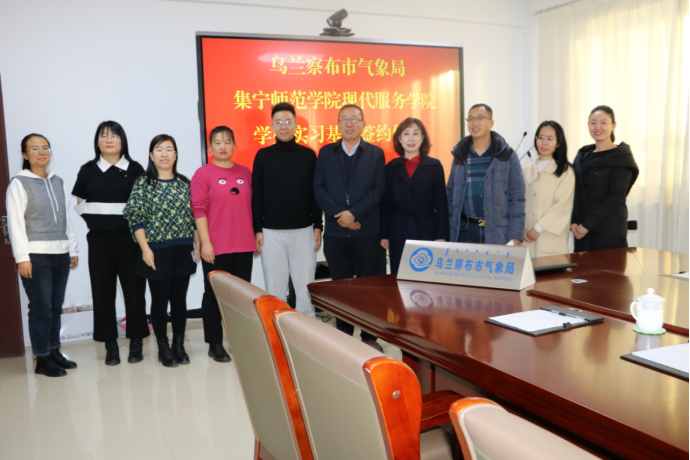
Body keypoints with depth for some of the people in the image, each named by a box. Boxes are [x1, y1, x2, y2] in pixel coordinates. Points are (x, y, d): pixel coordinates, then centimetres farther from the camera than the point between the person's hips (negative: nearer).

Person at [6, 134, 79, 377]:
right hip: (36, 256, -5)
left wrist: (73, 249, 14)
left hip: (60, 254, 5)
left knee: (56, 307, 9)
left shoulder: (58, 182, 14)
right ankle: (42, 359, 6)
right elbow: (15, 222, -8)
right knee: (41, 309, -3)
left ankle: (54, 352, 20)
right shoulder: (19, 183, -2)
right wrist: (22, 256, -14)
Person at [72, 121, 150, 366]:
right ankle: (110, 345, 10)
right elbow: (80, 205, 11)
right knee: (103, 291, 2)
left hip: (129, 237, -1)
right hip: (99, 239, 1)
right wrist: (98, 220, -5)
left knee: (134, 289, 1)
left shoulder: (135, 169, 6)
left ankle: (136, 341, 12)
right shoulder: (88, 170, 10)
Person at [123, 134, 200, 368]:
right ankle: (163, 348, 16)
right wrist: (145, 249, -11)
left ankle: (179, 346, 20)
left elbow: (194, 217, 9)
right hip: (157, 252, -3)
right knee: (160, 300, 4)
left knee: (180, 299, 8)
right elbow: (135, 219, -5)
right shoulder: (143, 183, -1)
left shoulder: (184, 183, 8)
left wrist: (197, 245, 4)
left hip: (183, 250, 3)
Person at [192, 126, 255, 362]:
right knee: (214, 295, 6)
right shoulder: (203, 174, -3)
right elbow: (199, 210, -7)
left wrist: (255, 236, 12)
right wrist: (205, 243, -13)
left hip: (244, 245, 4)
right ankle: (215, 344, 16)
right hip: (216, 247, -4)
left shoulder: (245, 172, 10)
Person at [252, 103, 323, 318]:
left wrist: (318, 226, 1)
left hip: (303, 230, 0)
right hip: (271, 232, 0)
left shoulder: (308, 155, 4)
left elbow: (316, 193, 6)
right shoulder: (263, 155, 3)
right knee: (274, 286, 5)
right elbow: (256, 195, 3)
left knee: (305, 286, 3)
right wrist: (257, 230, -1)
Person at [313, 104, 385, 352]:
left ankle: (369, 337, 14)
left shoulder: (375, 153, 6)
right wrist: (339, 215, -10)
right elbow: (319, 188, 2)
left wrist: (354, 213, -14)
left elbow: (379, 189, -3)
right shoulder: (326, 152, 10)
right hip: (335, 232, 1)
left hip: (367, 231, -1)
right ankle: (344, 336, 17)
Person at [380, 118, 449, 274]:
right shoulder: (391, 167, 8)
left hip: (426, 231, -1)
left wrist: (441, 236, -5)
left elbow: (441, 203, 1)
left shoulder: (434, 166, 4)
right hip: (398, 233, 1)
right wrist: (384, 235, 1)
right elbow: (386, 203, 7)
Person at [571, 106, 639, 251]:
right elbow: (576, 193, 11)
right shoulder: (583, 155, 13)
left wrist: (587, 224, -15)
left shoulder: (621, 157, -3)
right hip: (582, 230, 5)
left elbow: (615, 198, -12)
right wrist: (573, 222, -3)